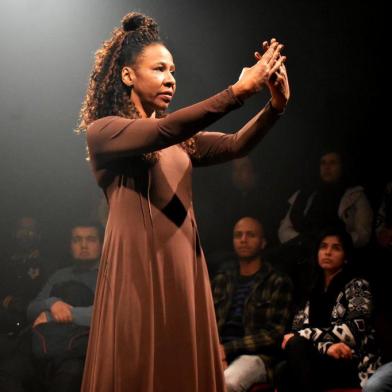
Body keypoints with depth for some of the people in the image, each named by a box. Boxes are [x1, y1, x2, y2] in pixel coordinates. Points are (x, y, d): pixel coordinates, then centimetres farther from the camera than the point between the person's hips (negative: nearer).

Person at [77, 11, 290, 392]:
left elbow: (235, 145, 2)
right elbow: (163, 132, -20)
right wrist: (239, 90, -25)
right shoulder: (101, 131, -3)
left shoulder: (181, 141, 17)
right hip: (137, 269, -6)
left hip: (185, 269, 6)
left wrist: (275, 106, -17)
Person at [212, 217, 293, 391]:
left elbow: (274, 334, -3)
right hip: (219, 352, 4)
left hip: (256, 355, -3)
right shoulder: (220, 280, 20)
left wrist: (228, 348, -10)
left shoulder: (279, 283, 6)